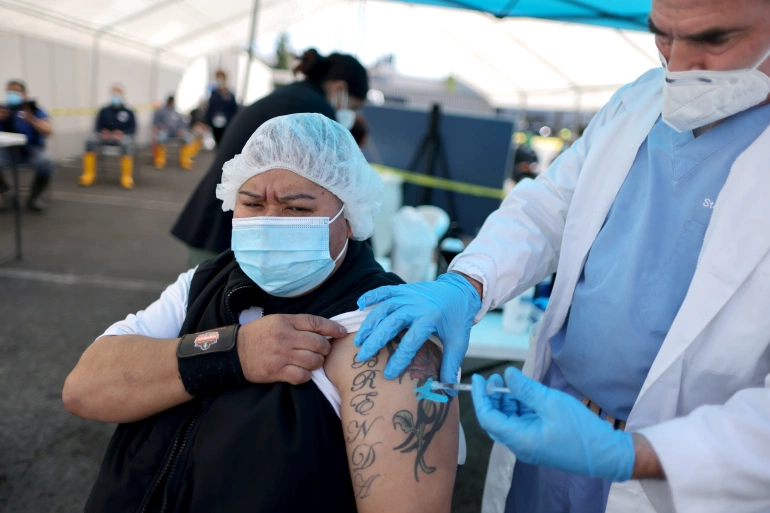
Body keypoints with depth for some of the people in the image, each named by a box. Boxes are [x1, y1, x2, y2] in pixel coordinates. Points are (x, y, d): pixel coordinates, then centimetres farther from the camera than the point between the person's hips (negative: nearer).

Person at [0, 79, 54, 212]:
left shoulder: (34, 109, -1)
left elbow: (49, 131, -14)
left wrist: (31, 118, -30)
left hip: (32, 149, -2)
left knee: (46, 163, -34)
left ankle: (34, 196, -4)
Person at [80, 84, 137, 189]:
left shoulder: (128, 112, 4)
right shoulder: (104, 110, 11)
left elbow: (133, 128, 0)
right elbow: (98, 126, 10)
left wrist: (122, 133, -19)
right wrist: (102, 132, -13)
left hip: (122, 136, -3)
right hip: (105, 136, 3)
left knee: (127, 144, -38)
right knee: (90, 141, -27)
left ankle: (127, 177, -32)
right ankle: (88, 174, -19)